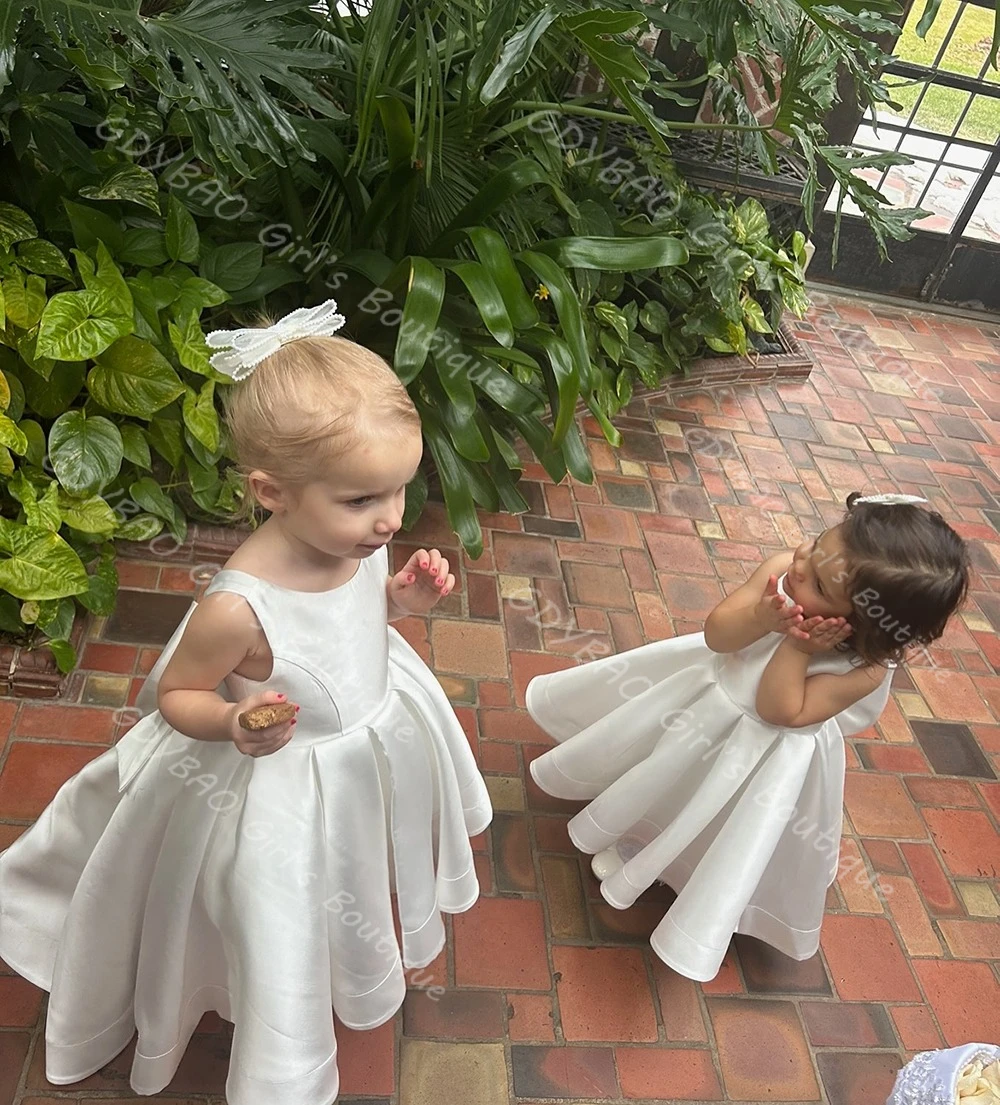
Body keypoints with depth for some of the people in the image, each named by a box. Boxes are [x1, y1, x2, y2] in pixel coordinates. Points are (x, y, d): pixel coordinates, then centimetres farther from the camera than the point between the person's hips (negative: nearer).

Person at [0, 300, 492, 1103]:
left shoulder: (363, 541, -19)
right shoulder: (239, 607, -37)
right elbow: (175, 695, -18)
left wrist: (403, 598, -15)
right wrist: (234, 723, -37)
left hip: (379, 743, 6)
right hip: (284, 792, -5)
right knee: (287, 942, 19)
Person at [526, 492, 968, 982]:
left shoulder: (867, 670, -33)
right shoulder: (781, 570, -27)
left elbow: (780, 711, -30)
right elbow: (715, 633, -24)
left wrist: (798, 647, -38)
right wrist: (761, 620, -42)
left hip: (767, 749, -4)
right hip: (717, 681, 4)